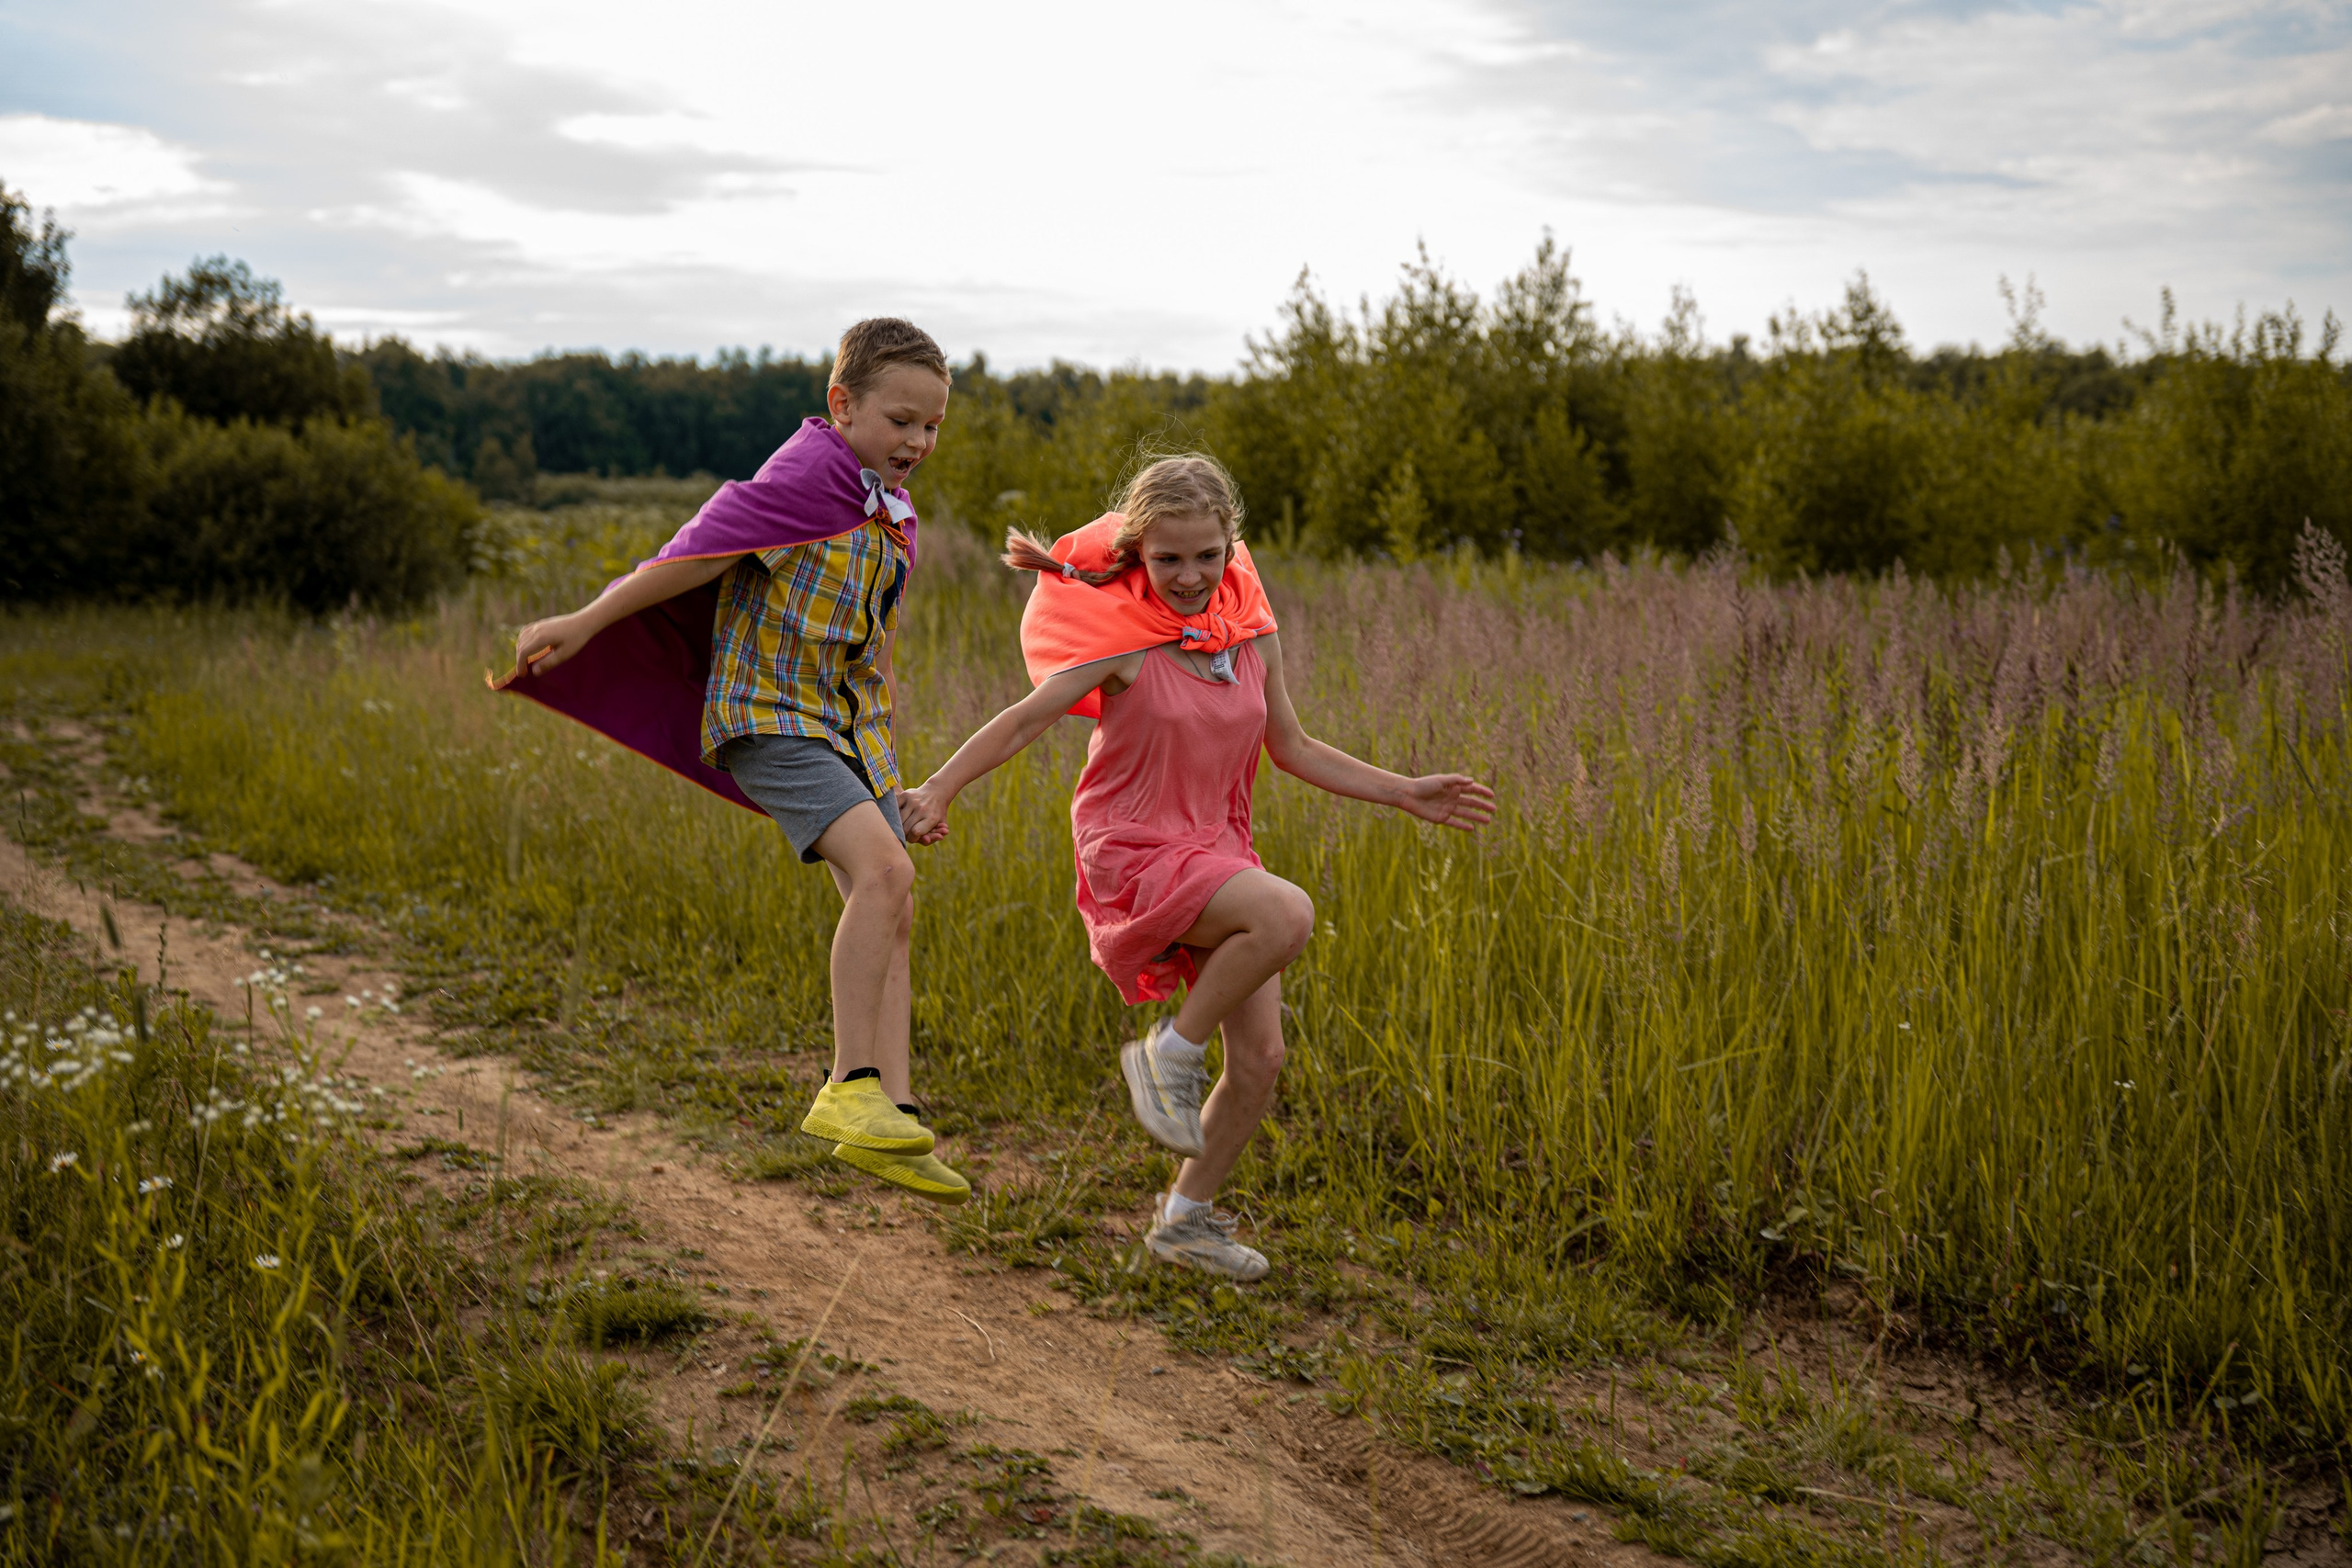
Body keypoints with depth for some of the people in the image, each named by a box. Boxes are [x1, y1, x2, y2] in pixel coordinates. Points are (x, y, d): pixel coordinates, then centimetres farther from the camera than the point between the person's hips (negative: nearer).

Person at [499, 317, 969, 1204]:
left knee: (892, 916, 2)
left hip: (846, 726, 9)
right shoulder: (811, 475, -12)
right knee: (884, 870, -26)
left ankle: (890, 1115, 3)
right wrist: (584, 624, -16)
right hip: (770, 714, -9)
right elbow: (699, 551, -16)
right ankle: (851, 1088, -24)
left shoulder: (888, 508, 15)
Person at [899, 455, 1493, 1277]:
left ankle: (1186, 1217, 22)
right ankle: (1168, 1054, -11)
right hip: (1133, 852, -6)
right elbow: (1026, 720, -14)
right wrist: (936, 792, -26)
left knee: (1261, 1060, 1)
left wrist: (1407, 794, 11)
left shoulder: (1251, 633, 3)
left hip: (1217, 851, 6)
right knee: (1287, 915, -33)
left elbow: (1293, 749, 13)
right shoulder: (1124, 639, -13)